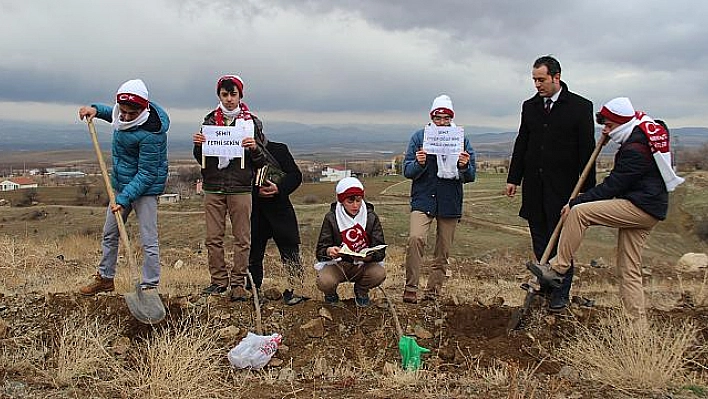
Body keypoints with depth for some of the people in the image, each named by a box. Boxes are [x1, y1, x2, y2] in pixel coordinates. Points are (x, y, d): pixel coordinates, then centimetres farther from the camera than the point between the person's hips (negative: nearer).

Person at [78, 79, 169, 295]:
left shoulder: (150, 133, -29)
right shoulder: (123, 114, -4)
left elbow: (146, 174, -25)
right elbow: (115, 114, 24)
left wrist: (124, 199, -28)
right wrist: (97, 109, 5)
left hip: (145, 187, -9)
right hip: (121, 183, 9)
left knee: (148, 240, -7)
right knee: (110, 234, 19)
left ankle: (150, 287, 2)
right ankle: (105, 278, 35)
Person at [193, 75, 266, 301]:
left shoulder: (252, 122, 7)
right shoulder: (210, 120, 13)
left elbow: (262, 162, 6)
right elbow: (201, 158, 16)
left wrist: (254, 149, -13)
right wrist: (198, 145, -4)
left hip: (240, 188, -2)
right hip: (213, 187, 2)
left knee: (242, 239, 0)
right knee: (213, 238, 3)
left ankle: (238, 283, 8)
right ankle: (219, 281, 15)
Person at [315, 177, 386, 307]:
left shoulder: (371, 217, -3)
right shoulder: (331, 218, -5)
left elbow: (380, 251, -8)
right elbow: (320, 251, -8)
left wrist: (369, 256, -32)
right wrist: (328, 251, -33)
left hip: (364, 264, 1)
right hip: (337, 264, -1)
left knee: (379, 273, -30)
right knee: (324, 282, -32)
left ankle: (361, 291, 7)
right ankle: (331, 293, 9)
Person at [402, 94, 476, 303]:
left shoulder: (462, 139, 5)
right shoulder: (419, 137, 2)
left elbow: (471, 176, 6)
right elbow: (407, 171, 0)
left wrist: (464, 167, -16)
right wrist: (419, 164, -20)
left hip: (451, 202, 2)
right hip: (423, 199, -2)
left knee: (444, 250, 8)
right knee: (415, 238, -23)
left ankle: (434, 290, 23)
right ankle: (410, 288, -13)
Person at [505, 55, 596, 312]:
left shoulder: (580, 106, -2)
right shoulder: (530, 106, 11)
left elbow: (587, 150, -4)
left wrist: (586, 189, -8)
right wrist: (513, 178, 10)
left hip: (564, 186, -4)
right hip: (535, 185, 5)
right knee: (539, 238, 10)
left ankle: (561, 293, 11)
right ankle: (546, 285, 23)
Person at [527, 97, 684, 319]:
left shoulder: (635, 149, -19)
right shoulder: (646, 128, 11)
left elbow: (612, 186, -20)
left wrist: (574, 203, -16)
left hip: (640, 208, -11)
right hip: (649, 210, 11)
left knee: (579, 212, -20)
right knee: (629, 269, 11)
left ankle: (557, 269, -16)